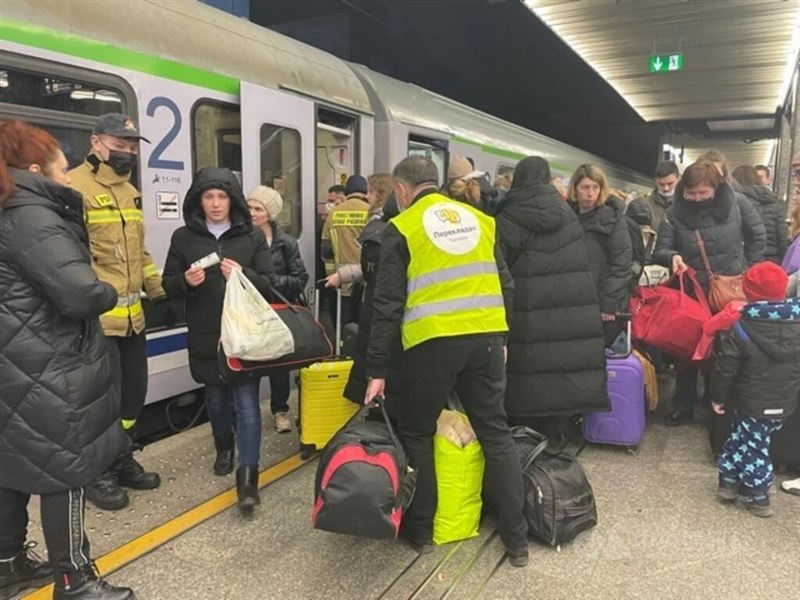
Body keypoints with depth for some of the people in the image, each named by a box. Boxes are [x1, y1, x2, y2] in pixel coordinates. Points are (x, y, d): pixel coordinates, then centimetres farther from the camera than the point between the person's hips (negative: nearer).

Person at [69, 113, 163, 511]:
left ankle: (121, 461, 34)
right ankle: (97, 473, 21)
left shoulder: (130, 192, 16)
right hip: (96, 317, -8)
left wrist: (160, 291, 19)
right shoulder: (75, 187, -12)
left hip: (131, 315, 8)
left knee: (134, 390, 16)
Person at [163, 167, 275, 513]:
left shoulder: (253, 236, -1)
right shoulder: (183, 237, 3)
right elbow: (169, 287, 6)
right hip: (205, 336, 2)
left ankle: (247, 475, -1)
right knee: (216, 398, 17)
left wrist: (244, 275, -22)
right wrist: (186, 282, -17)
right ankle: (224, 448, 43)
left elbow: (269, 285, -2)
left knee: (246, 402, -5)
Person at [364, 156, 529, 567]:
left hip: (433, 342, -4)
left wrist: (377, 369, -1)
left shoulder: (402, 228, 0)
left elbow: (388, 305, -4)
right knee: (495, 433, 13)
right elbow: (506, 285, 13)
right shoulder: (480, 219, 13)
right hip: (486, 337, 4)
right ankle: (516, 537, 19)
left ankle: (420, 530, 24)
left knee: (417, 434, 14)